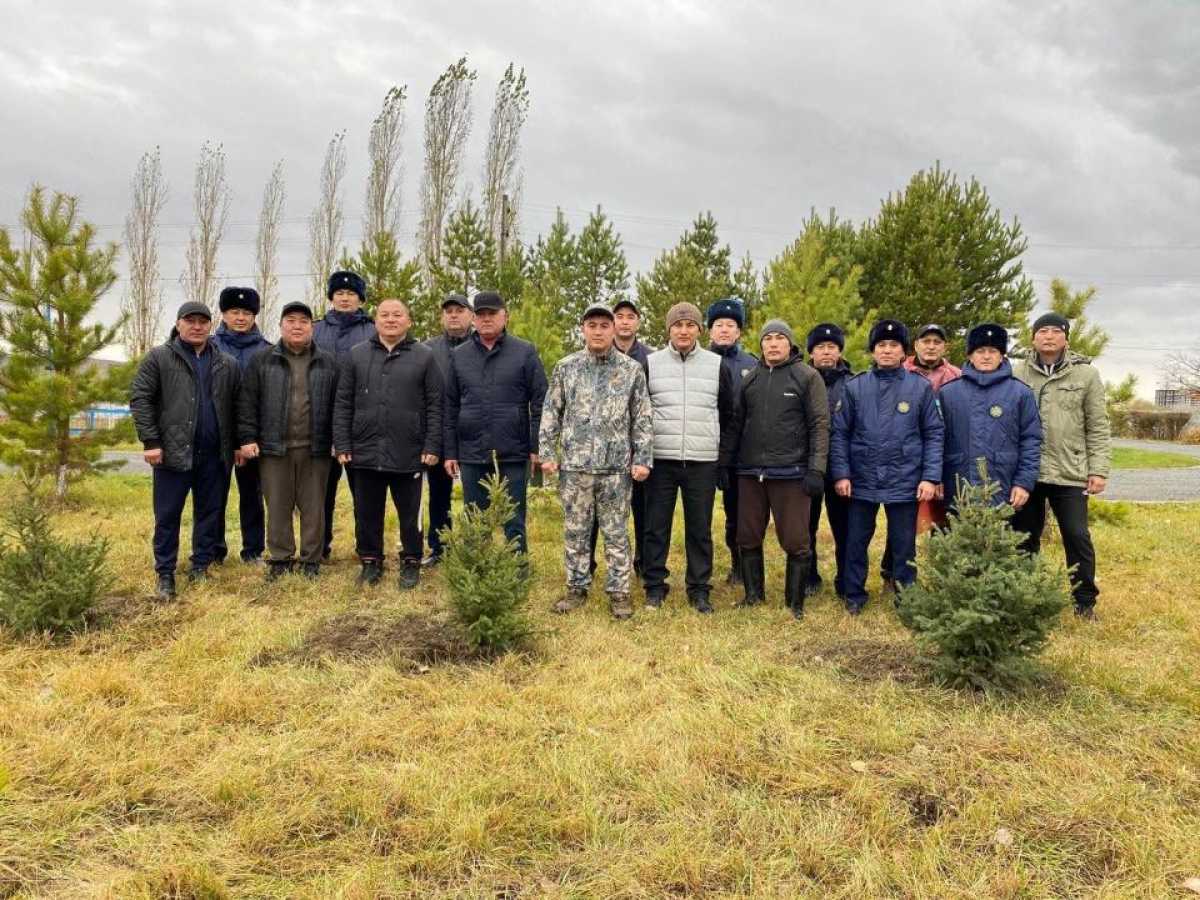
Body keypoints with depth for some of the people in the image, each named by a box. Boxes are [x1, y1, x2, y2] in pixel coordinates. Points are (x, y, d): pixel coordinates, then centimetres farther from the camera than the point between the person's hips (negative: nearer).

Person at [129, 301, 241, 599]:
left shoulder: (227, 364, 9)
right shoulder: (159, 358, 1)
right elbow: (140, 399, -3)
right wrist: (150, 442, -10)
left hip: (214, 455, 3)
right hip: (173, 451, -3)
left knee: (209, 513, 10)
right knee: (167, 516, 3)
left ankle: (200, 568, 23)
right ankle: (165, 574, 13)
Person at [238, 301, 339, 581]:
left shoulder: (328, 363, 9)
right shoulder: (262, 362, 7)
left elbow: (338, 406, 8)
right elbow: (247, 403, 4)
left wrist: (339, 441, 2)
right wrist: (248, 438, -4)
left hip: (315, 449, 0)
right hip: (274, 448, 0)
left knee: (313, 507, 5)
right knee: (277, 507, 6)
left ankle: (311, 560, 16)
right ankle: (280, 558, 18)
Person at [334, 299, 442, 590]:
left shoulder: (424, 356, 3)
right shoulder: (356, 355, 7)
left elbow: (435, 406, 0)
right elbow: (342, 405, 6)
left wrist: (432, 446, -6)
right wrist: (342, 445, 0)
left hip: (408, 454, -2)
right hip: (365, 452, 2)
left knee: (410, 514, 8)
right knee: (367, 513, 11)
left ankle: (411, 563, 23)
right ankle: (371, 562, 26)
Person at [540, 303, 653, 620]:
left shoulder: (632, 370, 2)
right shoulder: (566, 367, 4)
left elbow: (642, 419, 3)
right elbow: (551, 413, 7)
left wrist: (642, 459, -3)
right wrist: (548, 453, 1)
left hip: (616, 465, -1)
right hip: (574, 464, 1)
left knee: (616, 532, 6)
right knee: (575, 531, 9)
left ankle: (619, 591, 16)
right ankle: (577, 587, 22)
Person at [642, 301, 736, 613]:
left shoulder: (717, 365, 6)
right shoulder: (651, 363, 4)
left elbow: (727, 414, 15)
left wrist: (722, 451, 15)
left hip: (703, 462, 0)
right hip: (661, 459, 0)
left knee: (700, 529, 6)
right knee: (656, 527, 4)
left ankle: (699, 589, 16)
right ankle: (655, 587, 16)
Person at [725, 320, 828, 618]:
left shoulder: (807, 377, -1)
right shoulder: (749, 380, 12)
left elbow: (819, 425, -6)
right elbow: (736, 424, 14)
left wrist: (816, 469, -12)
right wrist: (725, 462, 10)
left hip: (790, 473, -4)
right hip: (750, 472, 4)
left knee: (795, 542, 1)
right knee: (748, 539, 10)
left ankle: (795, 603, 15)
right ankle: (753, 596, 26)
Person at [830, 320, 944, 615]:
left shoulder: (921, 387, 0)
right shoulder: (855, 387, 1)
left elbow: (934, 435, 1)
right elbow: (839, 433, 2)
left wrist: (930, 477, -7)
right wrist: (841, 474, -6)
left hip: (905, 481, -1)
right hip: (862, 479, 1)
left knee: (904, 545, 9)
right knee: (856, 541, 9)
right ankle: (854, 596, 25)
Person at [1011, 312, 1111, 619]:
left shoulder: (1086, 374, 2)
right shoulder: (1017, 373, 5)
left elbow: (1098, 428, 2)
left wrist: (1099, 470, -5)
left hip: (1070, 473, -1)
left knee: (1077, 536, 1)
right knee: (1024, 537, 11)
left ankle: (1085, 601, 17)